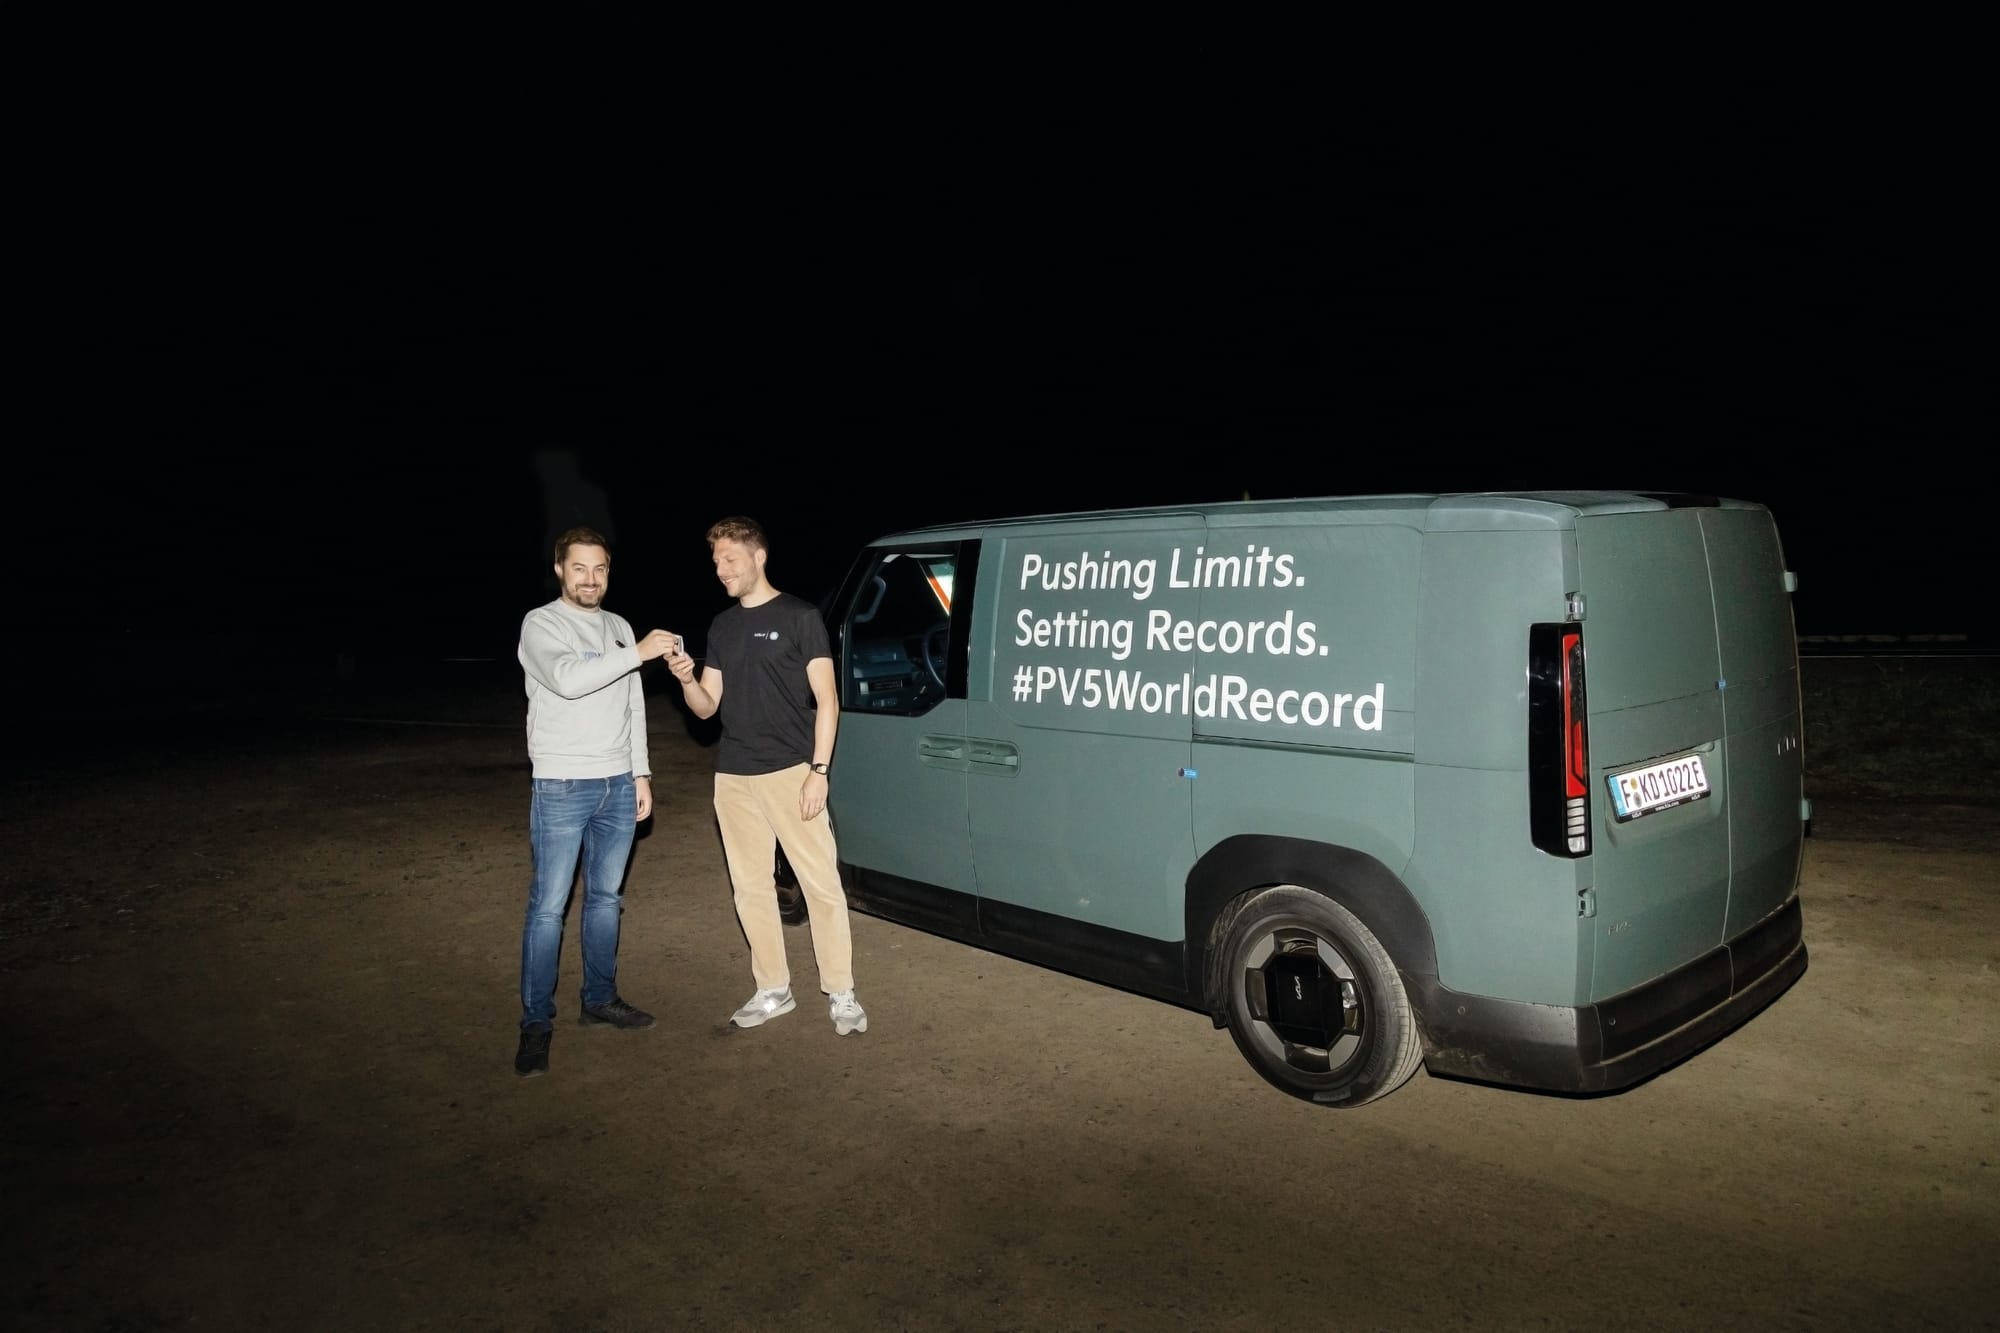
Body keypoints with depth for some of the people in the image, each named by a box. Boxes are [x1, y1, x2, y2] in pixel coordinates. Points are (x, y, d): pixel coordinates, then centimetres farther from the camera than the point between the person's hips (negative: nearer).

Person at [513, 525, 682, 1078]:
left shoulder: (620, 628, 13)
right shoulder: (540, 624, -6)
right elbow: (567, 679, -25)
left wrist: (641, 773, 12)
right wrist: (639, 653, -25)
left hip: (618, 786, 6)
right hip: (561, 788, -6)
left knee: (605, 898, 13)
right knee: (549, 906, -3)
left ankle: (600, 999, 25)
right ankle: (536, 1023, 4)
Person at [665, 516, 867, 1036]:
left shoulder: (799, 617, -3)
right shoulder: (722, 627, 13)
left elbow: (826, 699, -6)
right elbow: (707, 707, 13)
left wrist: (819, 769, -13)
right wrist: (686, 679, -8)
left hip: (790, 771, -6)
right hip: (734, 777, 6)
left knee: (821, 882, -3)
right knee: (751, 887, 10)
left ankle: (841, 993, 6)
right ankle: (773, 990, 21)